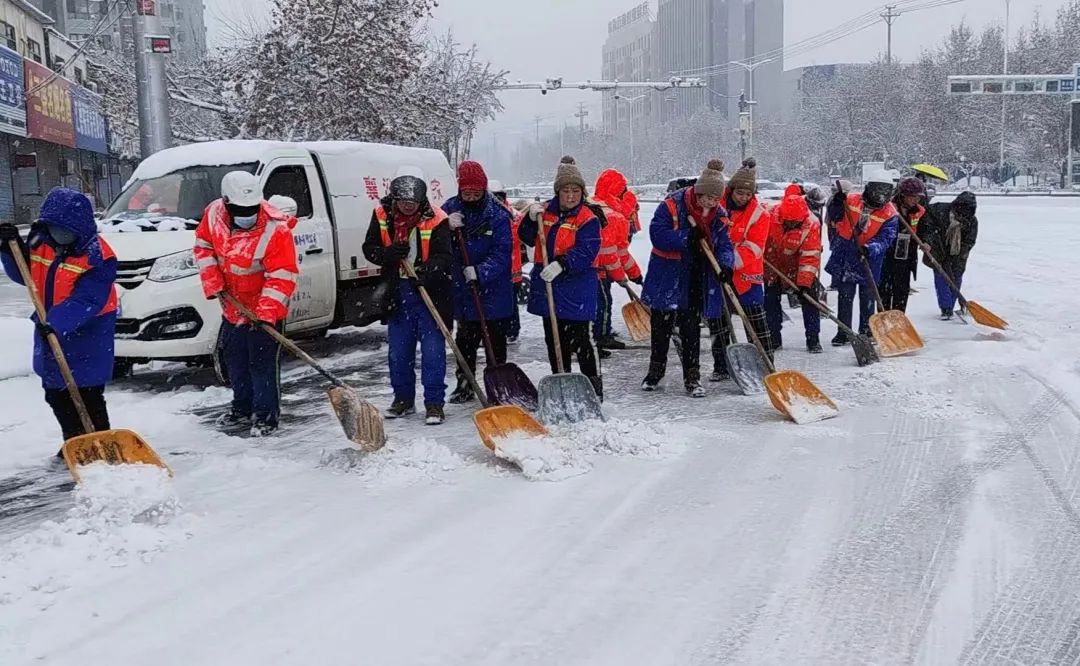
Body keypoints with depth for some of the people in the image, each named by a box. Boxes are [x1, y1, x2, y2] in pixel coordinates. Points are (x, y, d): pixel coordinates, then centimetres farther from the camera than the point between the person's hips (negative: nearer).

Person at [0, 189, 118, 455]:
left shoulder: (97, 256, -21)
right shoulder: (39, 243, 1)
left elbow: (87, 300, -27)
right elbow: (23, 274, 12)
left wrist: (57, 322, -37)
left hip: (87, 331, -8)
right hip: (49, 328, 8)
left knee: (88, 395, -6)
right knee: (55, 393, 16)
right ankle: (74, 443, 31)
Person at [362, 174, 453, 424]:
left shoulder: (435, 219, -12)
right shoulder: (382, 216, -1)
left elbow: (445, 256, -15)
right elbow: (369, 248, 3)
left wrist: (429, 269, -35)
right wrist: (388, 252, -19)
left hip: (430, 292, -4)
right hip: (397, 292, 4)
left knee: (433, 350, -4)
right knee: (398, 351, 12)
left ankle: (434, 404, 4)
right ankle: (403, 399, 27)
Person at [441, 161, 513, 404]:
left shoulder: (498, 214, -12)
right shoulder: (450, 208, 1)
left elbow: (503, 252, -15)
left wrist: (480, 272, -27)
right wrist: (447, 227, -18)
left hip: (494, 290, -4)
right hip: (462, 289, 4)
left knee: (495, 341, 8)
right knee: (465, 340, 14)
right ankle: (464, 385, 26)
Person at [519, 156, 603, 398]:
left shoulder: (588, 219, -8)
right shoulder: (546, 211, 8)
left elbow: (587, 252, -19)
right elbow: (528, 239, 9)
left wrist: (562, 264, -32)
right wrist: (531, 219, -9)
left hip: (576, 289, -6)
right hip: (546, 285, 6)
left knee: (579, 339, -7)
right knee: (554, 340, 14)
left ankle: (593, 385, 3)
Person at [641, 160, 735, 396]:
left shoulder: (719, 215, -1)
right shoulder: (672, 205, -16)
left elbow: (724, 244, -1)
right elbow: (657, 234, -21)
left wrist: (726, 265, -21)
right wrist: (687, 237, -27)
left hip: (698, 281, 2)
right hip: (667, 277, -2)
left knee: (691, 328, 3)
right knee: (661, 326, 11)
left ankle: (692, 375, 11)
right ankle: (656, 368, 28)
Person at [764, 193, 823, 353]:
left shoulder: (812, 225, -29)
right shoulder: (769, 215, -27)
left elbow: (810, 256, -27)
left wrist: (804, 282, -31)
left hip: (800, 268, -1)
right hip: (773, 265, 2)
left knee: (809, 299, -5)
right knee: (771, 301, 3)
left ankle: (813, 340, 3)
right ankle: (774, 340, 14)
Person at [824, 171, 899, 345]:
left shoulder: (890, 213, -8)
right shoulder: (852, 200, -7)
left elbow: (885, 238, -16)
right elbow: (834, 217, 0)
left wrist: (872, 248, -35)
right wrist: (837, 203, -21)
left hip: (869, 261, 0)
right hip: (845, 258, 0)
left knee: (867, 299, 10)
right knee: (845, 298, 6)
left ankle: (866, 331, 24)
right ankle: (843, 332, 14)